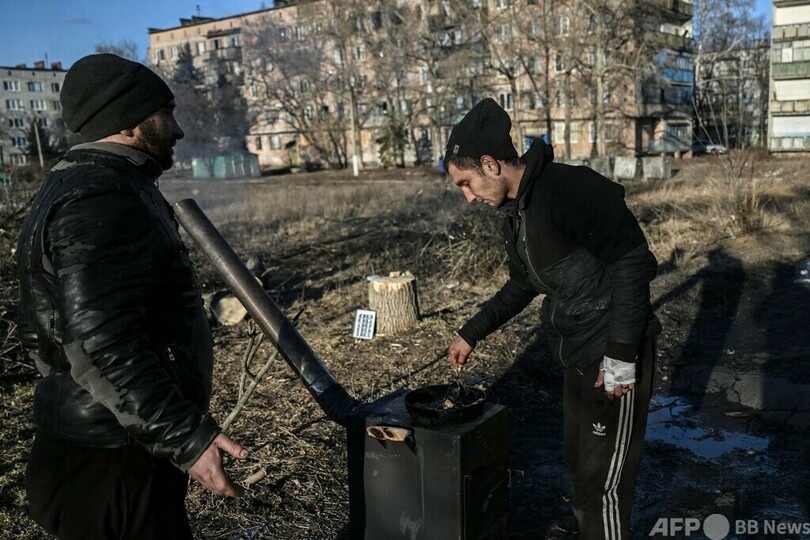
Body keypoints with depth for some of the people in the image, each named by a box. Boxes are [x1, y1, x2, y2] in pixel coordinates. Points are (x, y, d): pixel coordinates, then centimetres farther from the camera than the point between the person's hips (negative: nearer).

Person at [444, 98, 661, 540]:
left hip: (615, 361, -9)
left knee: (603, 483, 5)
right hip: (578, 362, 9)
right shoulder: (514, 210, 7)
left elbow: (633, 263, -23)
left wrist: (621, 356, -23)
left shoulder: (570, 189, -22)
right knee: (579, 471, 22)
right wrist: (471, 334, 18)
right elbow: (522, 285, 20)